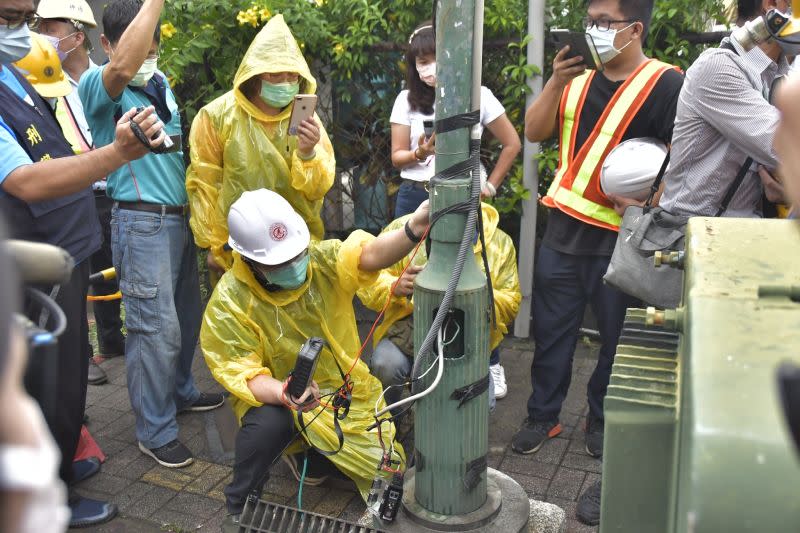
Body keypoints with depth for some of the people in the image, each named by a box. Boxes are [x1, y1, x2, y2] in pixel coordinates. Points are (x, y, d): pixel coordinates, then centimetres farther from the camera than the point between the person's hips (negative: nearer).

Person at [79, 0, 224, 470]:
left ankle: (181, 392, 37)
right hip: (143, 223, -8)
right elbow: (123, 67, -35)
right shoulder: (96, 87, -10)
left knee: (187, 315, 17)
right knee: (157, 327, -6)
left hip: (181, 218, 8)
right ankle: (156, 432, 7)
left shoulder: (161, 84, 13)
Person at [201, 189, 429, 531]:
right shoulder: (230, 302, -21)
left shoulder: (324, 259, -17)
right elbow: (243, 373, -22)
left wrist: (413, 229, -61)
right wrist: (283, 393, -46)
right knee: (269, 422, -38)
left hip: (348, 389, 3)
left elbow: (370, 255, -38)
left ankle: (311, 451, 30)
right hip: (275, 394, -3)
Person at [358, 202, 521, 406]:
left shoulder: (500, 242, 1)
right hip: (409, 328, -1)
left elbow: (509, 303, 2)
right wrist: (395, 288, -27)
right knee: (385, 365, -31)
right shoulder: (402, 228, -4)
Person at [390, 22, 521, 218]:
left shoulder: (479, 96, -1)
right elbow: (397, 157, 3)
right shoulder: (407, 99, 2)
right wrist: (420, 153, -18)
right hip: (414, 197, 1)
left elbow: (512, 144, 8)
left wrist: (491, 186, 3)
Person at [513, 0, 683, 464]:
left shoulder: (665, 84, -7)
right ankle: (543, 416, 26)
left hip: (620, 239, -4)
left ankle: (603, 421, 29)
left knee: (617, 337, 10)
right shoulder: (579, 75, 11)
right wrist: (556, 82, -7)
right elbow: (535, 132, 6)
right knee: (551, 330, 11)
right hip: (564, 228, 5)